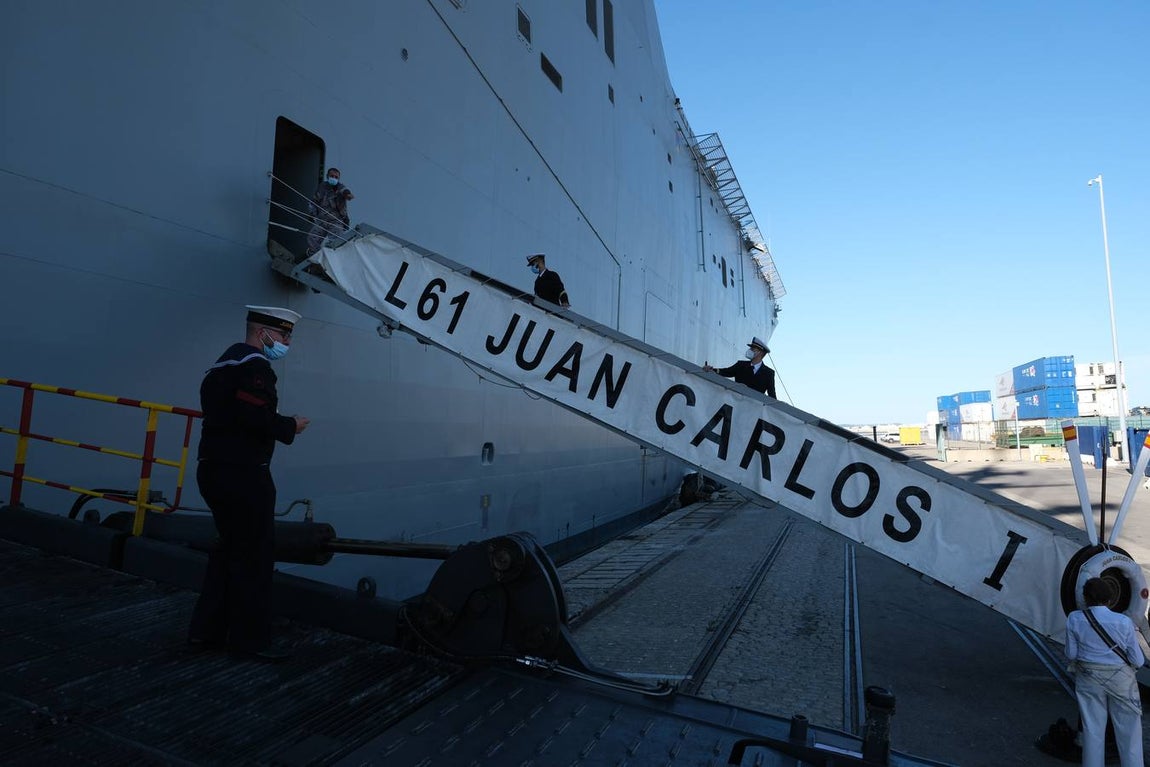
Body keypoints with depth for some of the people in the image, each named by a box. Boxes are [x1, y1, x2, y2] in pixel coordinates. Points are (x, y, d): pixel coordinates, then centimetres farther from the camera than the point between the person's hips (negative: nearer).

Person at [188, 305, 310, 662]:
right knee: (255, 554, -2)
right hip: (242, 474, -10)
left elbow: (227, 415, 17)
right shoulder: (254, 365, -13)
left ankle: (207, 630, 27)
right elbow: (255, 417, -25)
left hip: (215, 469, 11)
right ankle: (249, 639, 8)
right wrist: (290, 426, -9)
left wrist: (281, 424, 12)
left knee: (230, 548, 19)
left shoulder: (224, 362, 20)